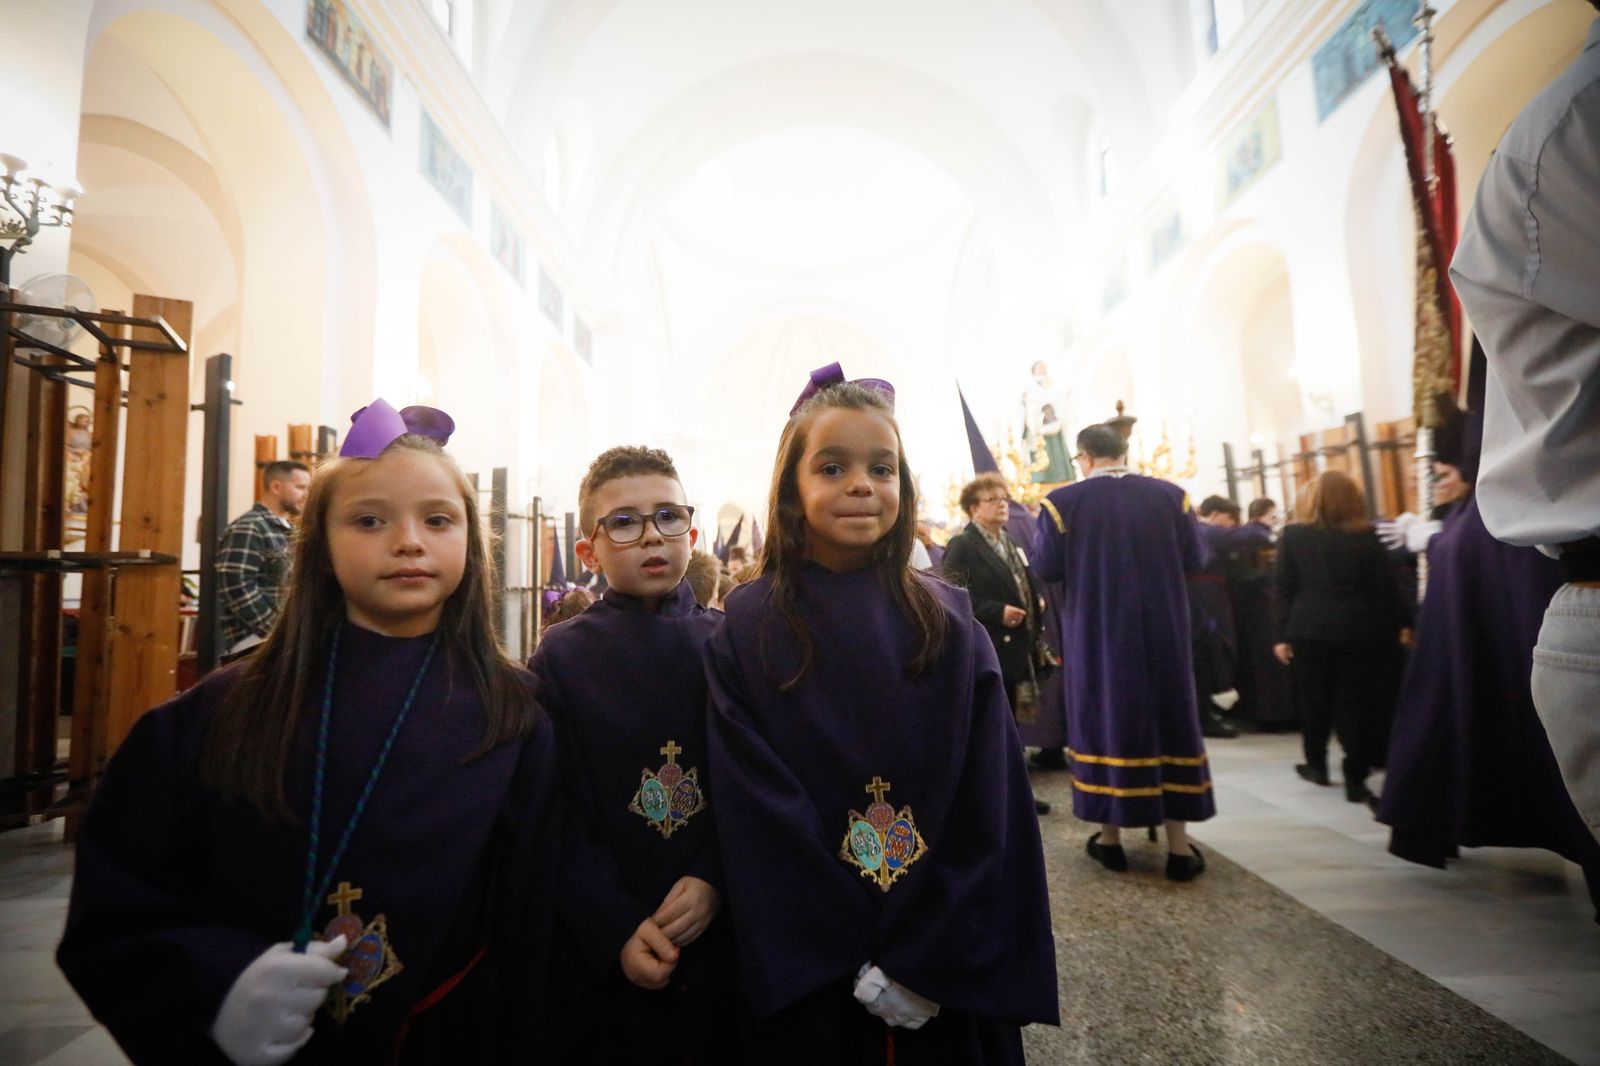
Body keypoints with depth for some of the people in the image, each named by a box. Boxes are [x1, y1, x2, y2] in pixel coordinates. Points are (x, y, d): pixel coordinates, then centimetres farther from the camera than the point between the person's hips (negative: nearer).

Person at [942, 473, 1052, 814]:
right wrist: (998, 612, -22)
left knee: (1009, 720, 16)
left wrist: (1035, 604, 7)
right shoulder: (962, 546, -11)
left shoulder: (1010, 543, 17)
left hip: (1012, 647, 9)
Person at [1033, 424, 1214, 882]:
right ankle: (1179, 846, 16)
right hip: (1163, 629, 2)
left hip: (1096, 634, -2)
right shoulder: (1170, 495, -1)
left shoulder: (1062, 502, -9)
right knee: (1170, 721, 11)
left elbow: (1045, 569, -8)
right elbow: (1196, 558, 4)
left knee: (1106, 721, 9)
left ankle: (1110, 839, 19)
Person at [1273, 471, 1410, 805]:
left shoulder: (1293, 534, -2)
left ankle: (1317, 765, 28)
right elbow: (1385, 585, 3)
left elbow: (1285, 588, -2)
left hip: (1309, 628, 0)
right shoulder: (1367, 535, 1)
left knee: (1314, 699, 14)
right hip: (1357, 628, 1)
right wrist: (1402, 623, 14)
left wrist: (1282, 634, 2)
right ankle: (1355, 779, 5)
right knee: (1356, 701, 5)